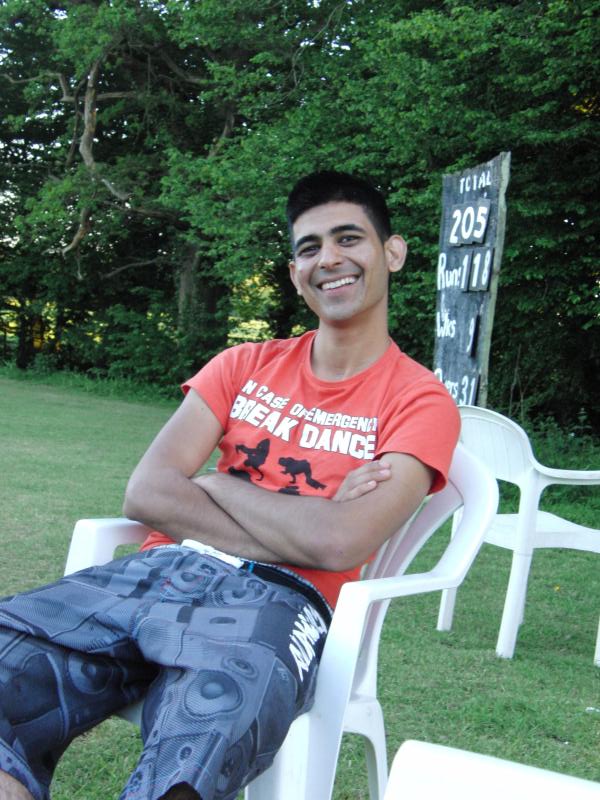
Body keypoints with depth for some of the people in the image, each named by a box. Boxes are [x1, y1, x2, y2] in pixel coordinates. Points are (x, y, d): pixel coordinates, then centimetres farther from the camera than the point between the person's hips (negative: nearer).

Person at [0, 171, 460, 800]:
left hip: (275, 600, -4)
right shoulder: (246, 366, 19)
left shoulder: (420, 402, 6)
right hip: (156, 571, 5)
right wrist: (306, 526, -4)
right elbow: (146, 494, 4)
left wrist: (212, 483, 2)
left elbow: (339, 544, -11)